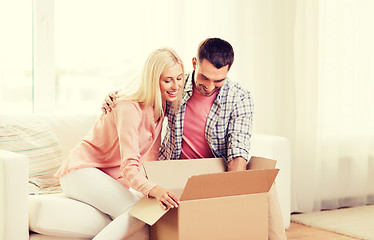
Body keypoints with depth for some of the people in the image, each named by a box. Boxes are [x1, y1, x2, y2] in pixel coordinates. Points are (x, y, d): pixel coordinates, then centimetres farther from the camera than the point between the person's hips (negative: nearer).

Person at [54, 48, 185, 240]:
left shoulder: (160, 105, 3)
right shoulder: (129, 108, -23)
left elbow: (151, 158, 9)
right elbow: (129, 167, -32)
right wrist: (153, 190, -50)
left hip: (113, 178, 9)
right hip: (82, 171, -9)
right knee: (138, 214, -30)